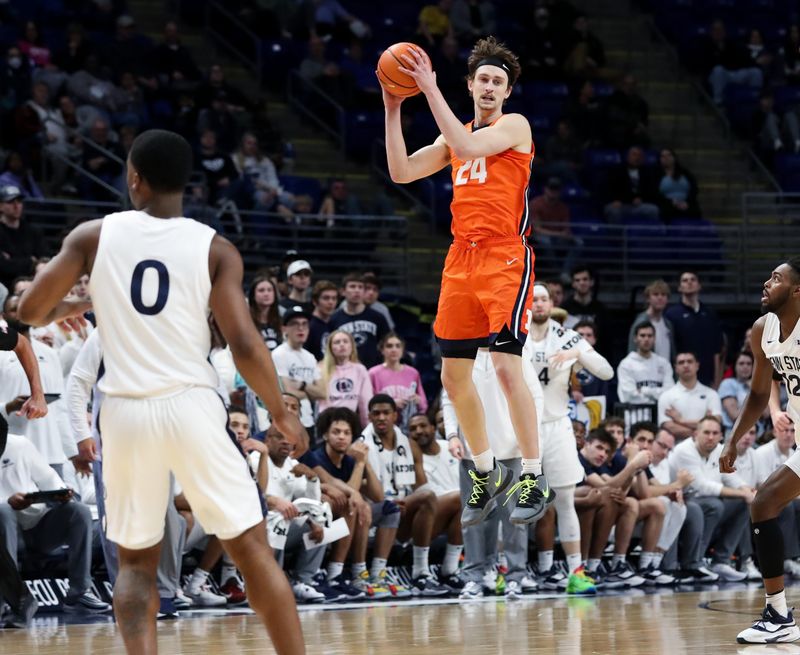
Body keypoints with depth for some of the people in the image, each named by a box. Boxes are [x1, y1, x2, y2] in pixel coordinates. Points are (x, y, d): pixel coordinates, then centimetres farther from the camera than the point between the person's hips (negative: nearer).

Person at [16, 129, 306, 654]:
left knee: (137, 560, 14)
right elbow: (245, 344, -7)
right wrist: (280, 413, 7)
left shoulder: (93, 236, 3)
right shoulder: (215, 249, -1)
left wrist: (62, 311, 27)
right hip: (190, 405, -1)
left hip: (124, 411, 2)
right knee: (252, 548, 5)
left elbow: (30, 309, 3)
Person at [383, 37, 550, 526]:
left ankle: (534, 479, -9)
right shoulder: (454, 136, 18)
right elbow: (402, 172, 10)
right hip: (462, 260, 7)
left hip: (505, 257, -7)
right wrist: (393, 109, 3)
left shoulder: (515, 125, 0)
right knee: (454, 374, 7)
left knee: (506, 365, -17)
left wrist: (431, 90, -18)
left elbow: (468, 146, -18)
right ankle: (486, 472, 22)